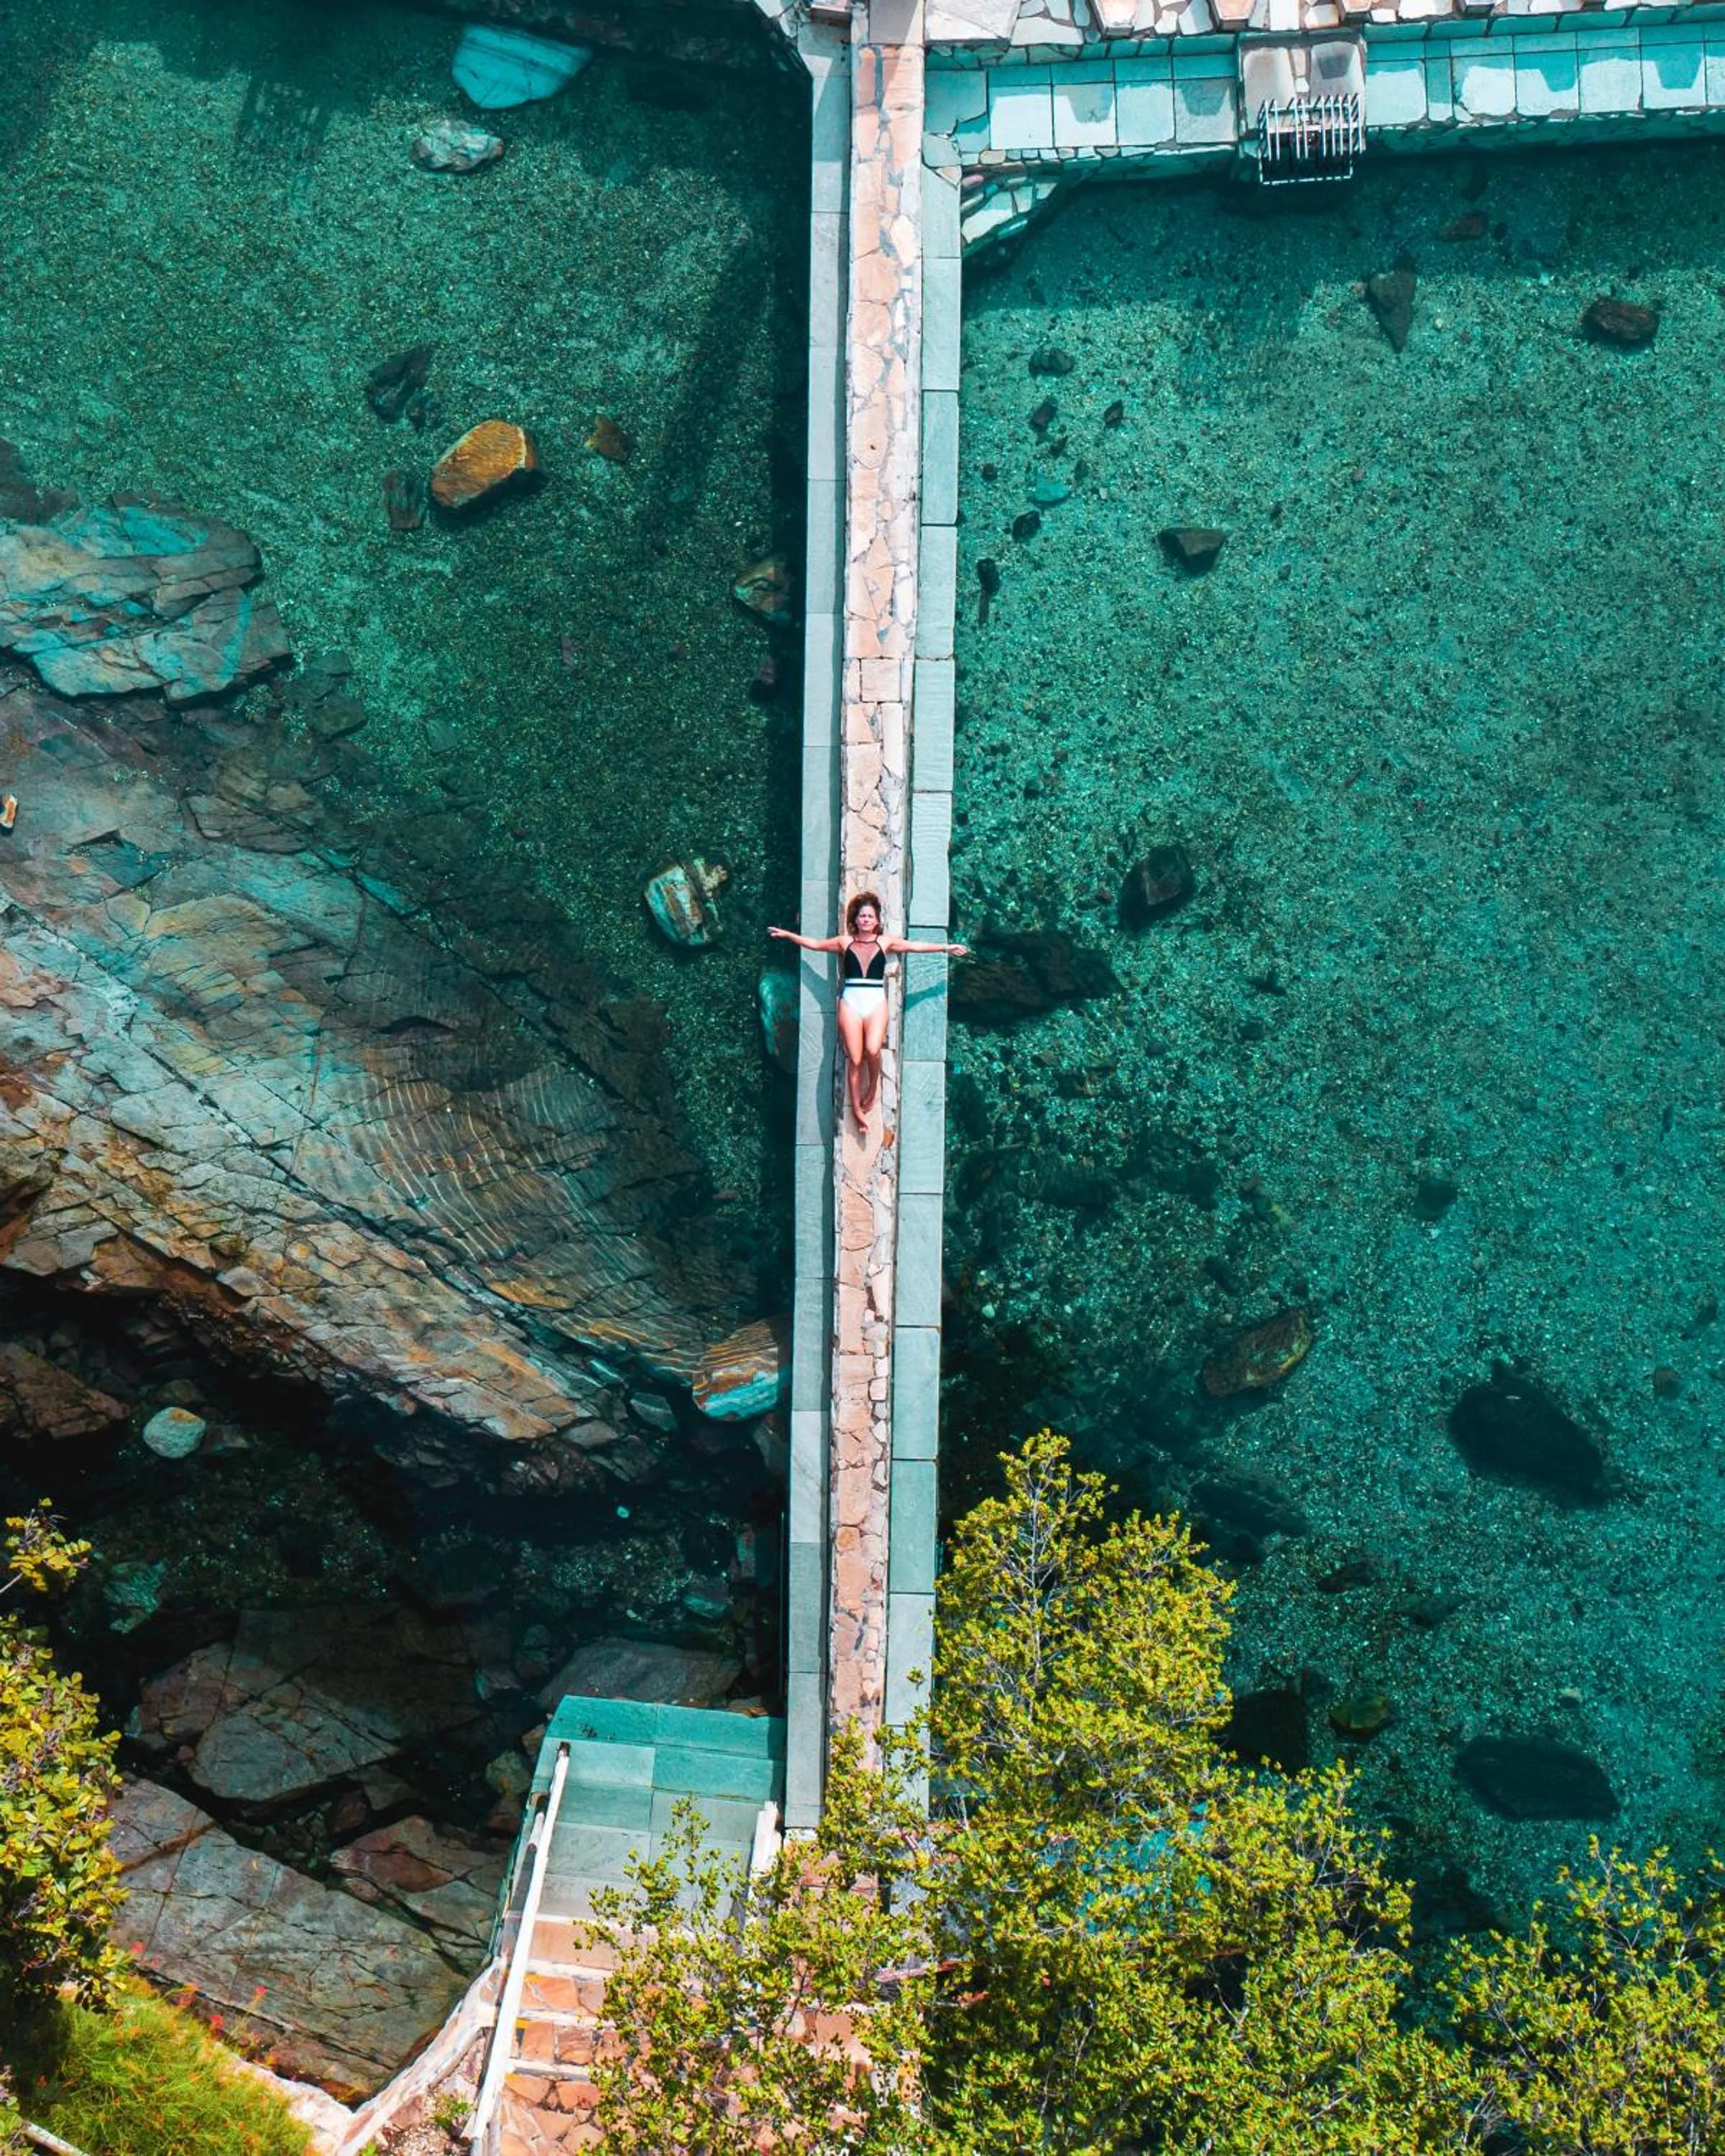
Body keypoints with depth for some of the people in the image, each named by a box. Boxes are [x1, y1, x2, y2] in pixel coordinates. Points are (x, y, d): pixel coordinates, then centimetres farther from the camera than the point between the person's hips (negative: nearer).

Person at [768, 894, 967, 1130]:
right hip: (850, 1003, 1)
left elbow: (915, 946, 10)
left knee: (872, 1050, -23)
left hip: (876, 1003, -1)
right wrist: (787, 934, 22)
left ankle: (873, 1084, 8)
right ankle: (857, 1109, 5)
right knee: (855, 1060, -5)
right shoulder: (845, 942, 12)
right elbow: (815, 943, 20)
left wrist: (946, 948, 8)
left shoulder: (885, 942, 11)